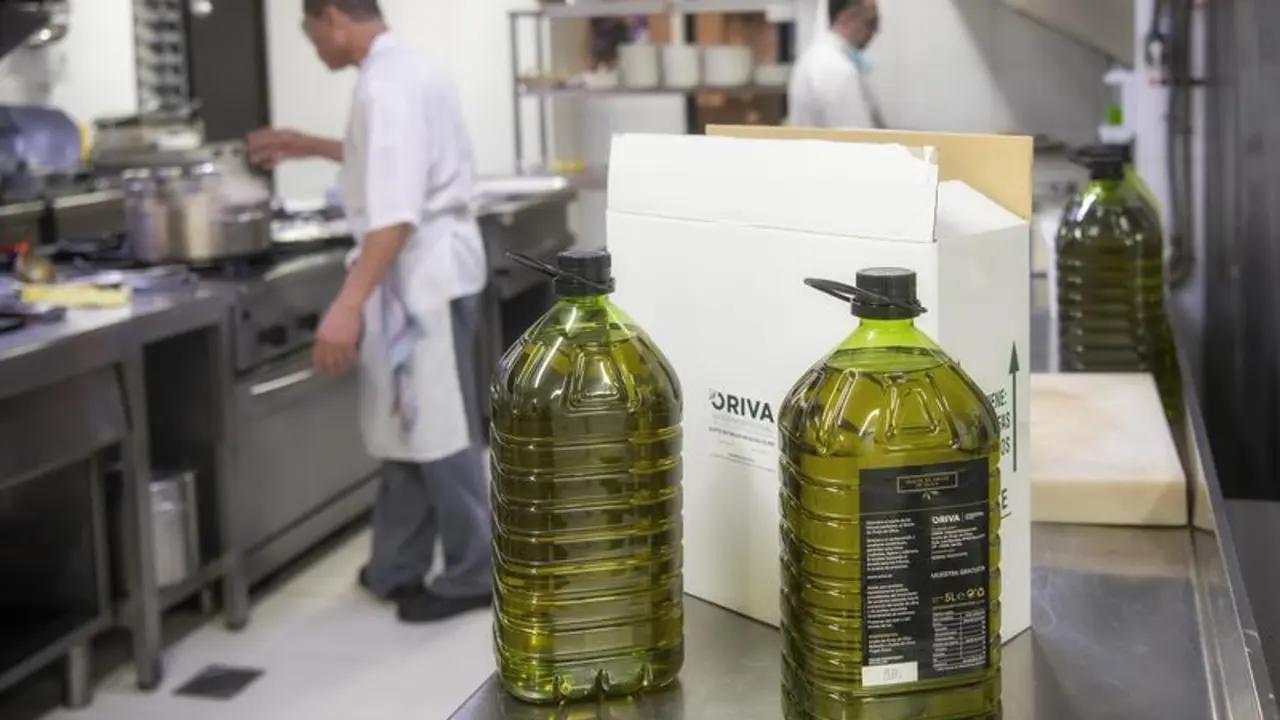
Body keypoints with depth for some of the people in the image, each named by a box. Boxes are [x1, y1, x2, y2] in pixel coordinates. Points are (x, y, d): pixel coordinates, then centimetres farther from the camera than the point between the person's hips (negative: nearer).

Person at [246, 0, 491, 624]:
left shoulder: (386, 85, -19)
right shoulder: (406, 69, 12)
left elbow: (396, 214, -28)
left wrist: (347, 305, -31)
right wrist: (308, 146, 32)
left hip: (424, 274, -10)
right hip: (427, 272, 10)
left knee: (440, 431, 0)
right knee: (406, 423, 16)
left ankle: (472, 576, 11)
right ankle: (397, 568, 26)